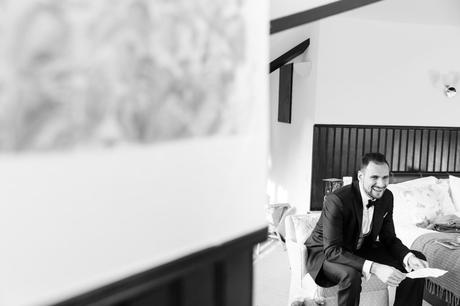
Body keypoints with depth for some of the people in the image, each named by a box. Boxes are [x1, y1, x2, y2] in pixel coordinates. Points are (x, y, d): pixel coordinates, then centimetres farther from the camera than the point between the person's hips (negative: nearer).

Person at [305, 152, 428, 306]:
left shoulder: (386, 197, -8)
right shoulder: (337, 201, -31)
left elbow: (389, 238, 0)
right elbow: (332, 250, -35)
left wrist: (410, 258, -21)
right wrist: (374, 268, -45)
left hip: (361, 249, 7)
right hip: (325, 252, -7)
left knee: (418, 263, -3)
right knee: (351, 275, -39)